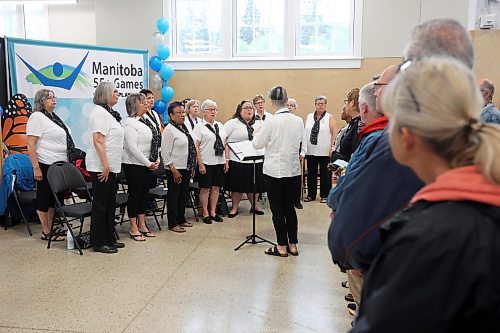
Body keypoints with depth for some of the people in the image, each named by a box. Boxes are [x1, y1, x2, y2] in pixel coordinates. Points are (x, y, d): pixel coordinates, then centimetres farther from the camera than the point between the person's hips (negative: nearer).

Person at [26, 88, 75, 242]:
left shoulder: (53, 117, 15)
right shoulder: (37, 117, -10)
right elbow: (31, 145, -16)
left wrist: (67, 161, 19)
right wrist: (36, 167, -20)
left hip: (59, 165, 8)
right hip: (46, 166, -8)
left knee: (53, 198, 14)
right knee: (44, 197, 2)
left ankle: (50, 229, 24)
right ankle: (46, 233, 12)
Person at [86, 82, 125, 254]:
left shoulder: (109, 112, 17)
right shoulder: (99, 112, -13)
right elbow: (98, 141, -21)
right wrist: (105, 165, -23)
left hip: (110, 166, 10)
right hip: (101, 167, -10)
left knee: (110, 203, 14)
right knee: (101, 204, -1)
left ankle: (110, 239, 23)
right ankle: (99, 243, 8)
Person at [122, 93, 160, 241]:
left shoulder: (146, 121, 12)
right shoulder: (130, 123, -14)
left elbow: (154, 143, 15)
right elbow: (132, 148, -20)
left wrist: (156, 160, 3)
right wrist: (148, 163, -15)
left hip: (147, 164, 8)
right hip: (134, 165, -8)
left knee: (144, 194, 13)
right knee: (134, 194, 1)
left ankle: (142, 225, 24)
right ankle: (133, 228, 12)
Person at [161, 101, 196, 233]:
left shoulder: (184, 128, 11)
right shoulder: (169, 130, -13)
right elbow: (165, 153, -16)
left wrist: (192, 167, 13)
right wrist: (173, 170, -18)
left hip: (186, 168, 8)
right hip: (175, 169, -8)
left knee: (183, 195, 16)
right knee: (173, 196, 2)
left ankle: (181, 219, 29)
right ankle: (173, 224, 11)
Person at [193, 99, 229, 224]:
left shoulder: (220, 126, 12)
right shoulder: (199, 127, -4)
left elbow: (225, 145, 14)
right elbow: (195, 147, -9)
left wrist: (227, 161, 7)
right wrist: (200, 164, -14)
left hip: (219, 162, 5)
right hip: (206, 162, -5)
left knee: (216, 188, 10)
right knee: (205, 188, 3)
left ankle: (213, 212, 21)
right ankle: (205, 213, 15)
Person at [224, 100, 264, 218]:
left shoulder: (260, 123, 13)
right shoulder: (233, 123, 1)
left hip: (256, 160, 3)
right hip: (237, 160, -3)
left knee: (254, 185, 12)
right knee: (237, 186, 5)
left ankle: (255, 206, 28)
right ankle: (234, 208, 20)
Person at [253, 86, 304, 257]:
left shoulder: (271, 122, -15)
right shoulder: (298, 121, -1)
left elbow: (257, 144, -6)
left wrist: (257, 134, 14)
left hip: (274, 170, -5)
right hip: (292, 170, 5)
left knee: (277, 209, 6)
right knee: (289, 207, 15)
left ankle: (282, 246, 14)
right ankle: (293, 245, 22)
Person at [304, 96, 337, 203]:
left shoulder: (329, 117, -1)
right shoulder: (309, 117, 10)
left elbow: (334, 134, -4)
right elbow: (305, 132, 11)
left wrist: (331, 148, -11)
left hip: (324, 152, -3)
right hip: (311, 151, 4)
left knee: (325, 174, 5)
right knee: (311, 174, 10)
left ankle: (325, 195, 16)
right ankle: (311, 195, 21)